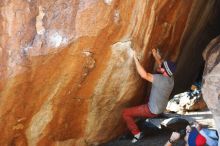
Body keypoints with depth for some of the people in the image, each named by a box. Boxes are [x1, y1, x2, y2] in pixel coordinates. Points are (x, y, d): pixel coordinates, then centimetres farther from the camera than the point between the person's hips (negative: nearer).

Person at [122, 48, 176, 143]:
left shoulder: (161, 79, -32)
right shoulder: (170, 79, -7)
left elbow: (144, 75, -40)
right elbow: (163, 68, 14)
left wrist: (135, 58, -36)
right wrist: (156, 56, 13)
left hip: (152, 111, -9)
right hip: (160, 109, 9)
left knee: (125, 113, -4)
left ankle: (137, 134, 2)